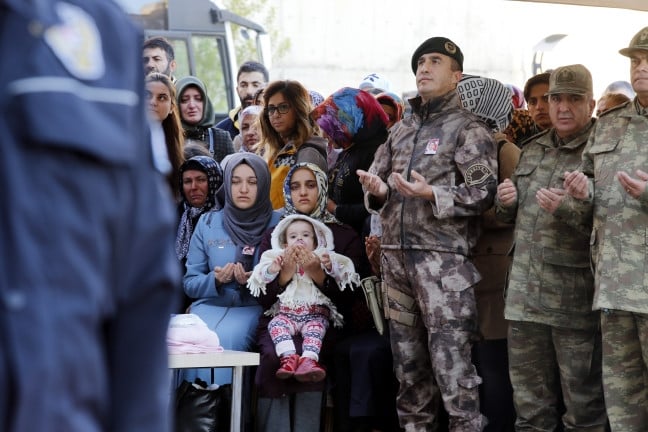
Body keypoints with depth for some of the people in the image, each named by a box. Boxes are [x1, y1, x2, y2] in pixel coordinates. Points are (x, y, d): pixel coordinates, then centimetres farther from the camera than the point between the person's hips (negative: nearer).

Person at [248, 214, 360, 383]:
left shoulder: (321, 258, 18)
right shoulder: (279, 258, 20)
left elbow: (340, 274, 4)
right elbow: (262, 278, 6)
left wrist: (330, 266, -19)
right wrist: (272, 269, -17)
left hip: (316, 313, -1)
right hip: (286, 313, 1)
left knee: (315, 327, -32)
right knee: (276, 325, -29)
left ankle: (308, 360, -52)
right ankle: (288, 357, -47)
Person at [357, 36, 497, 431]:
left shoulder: (469, 129, -1)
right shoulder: (400, 130, 18)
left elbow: (483, 194, -9)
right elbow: (378, 184, 22)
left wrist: (432, 194, -22)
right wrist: (377, 190, -3)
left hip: (443, 258, -6)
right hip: (396, 255, 7)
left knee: (452, 365, -10)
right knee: (408, 361, 12)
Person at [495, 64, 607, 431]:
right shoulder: (533, 150, 16)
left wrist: (568, 209, -25)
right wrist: (506, 203, 6)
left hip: (575, 299, -6)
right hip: (525, 292, 6)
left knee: (583, 402, 1)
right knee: (530, 401, 14)